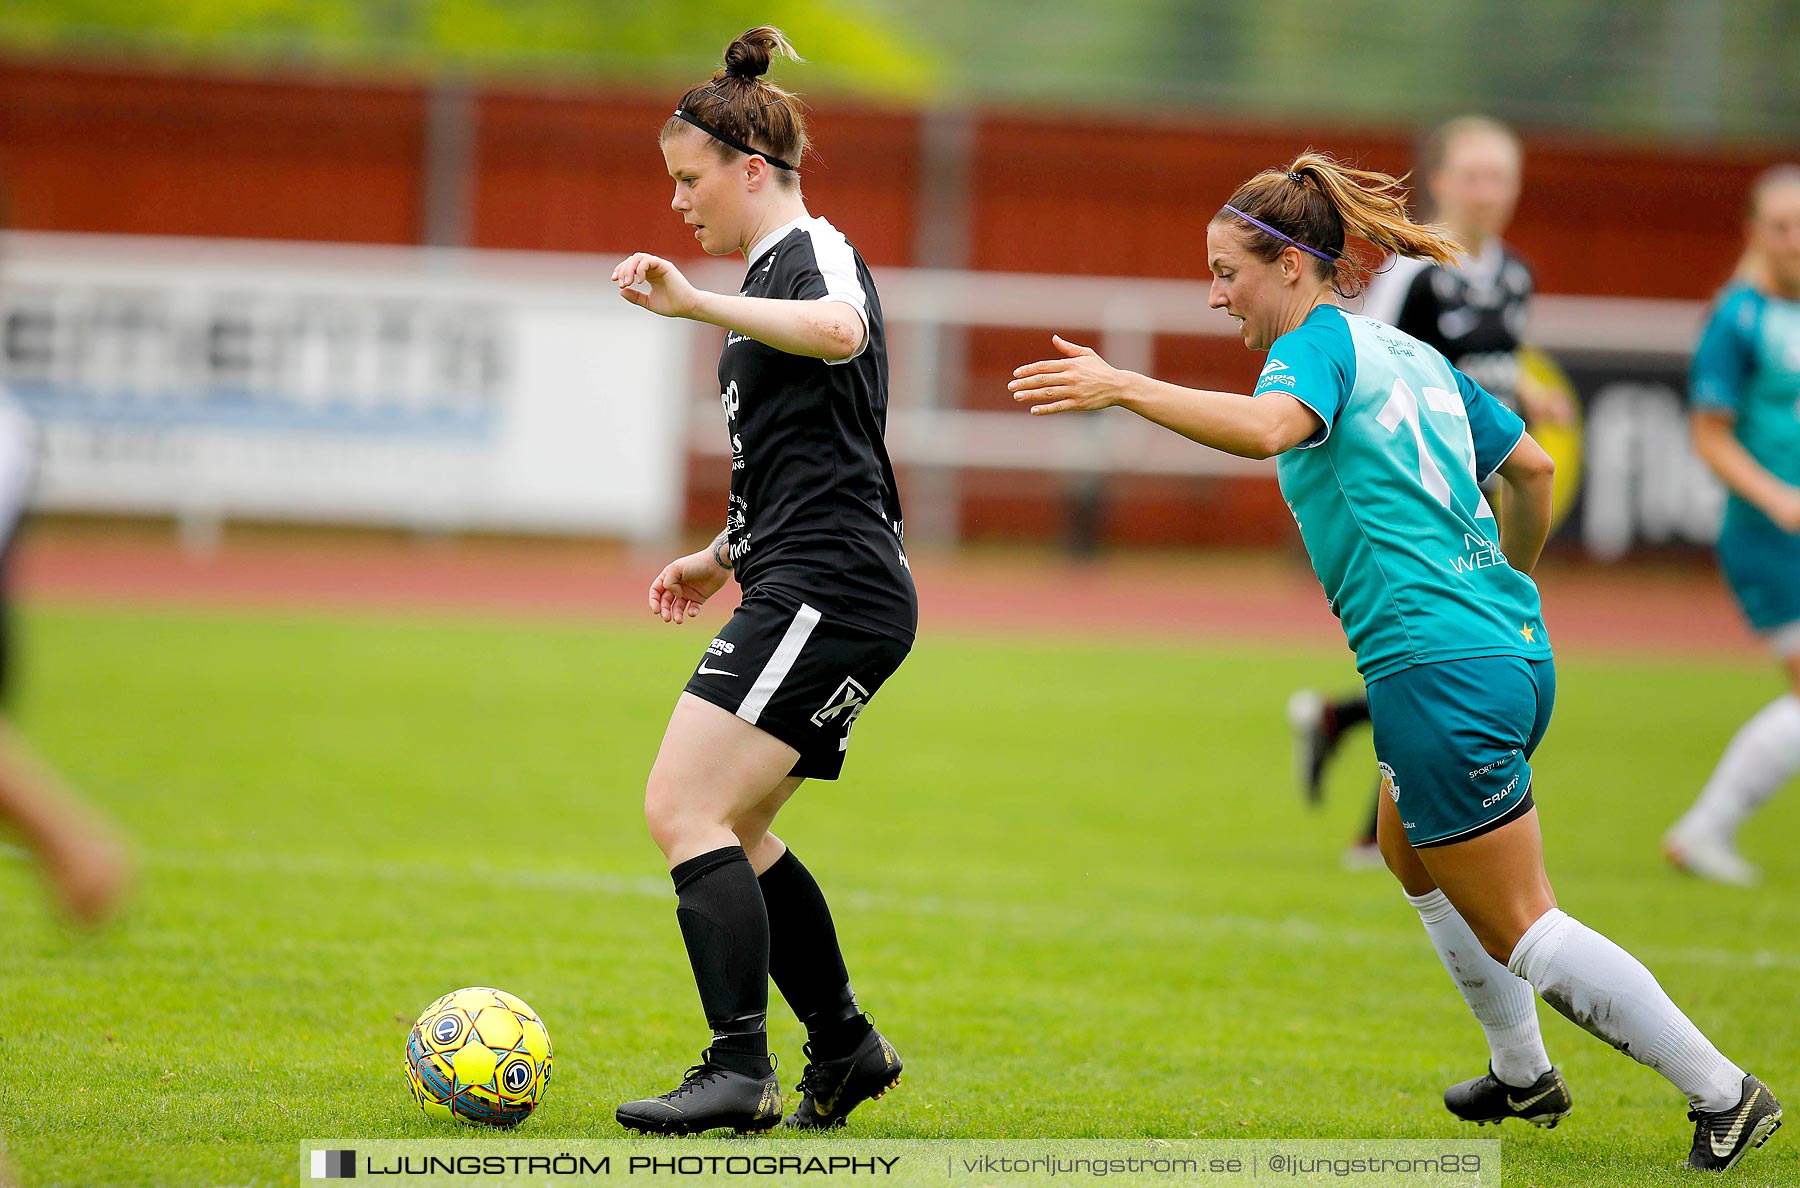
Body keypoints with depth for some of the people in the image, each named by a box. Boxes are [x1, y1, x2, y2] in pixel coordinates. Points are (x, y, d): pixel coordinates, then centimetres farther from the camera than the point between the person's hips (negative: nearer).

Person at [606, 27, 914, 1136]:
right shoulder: (772, 274, 22)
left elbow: (840, 332, -35)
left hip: (830, 589, -11)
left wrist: (695, 304, -36)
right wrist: (726, 556, 26)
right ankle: (846, 1047, 22)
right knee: (732, 833, 16)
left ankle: (741, 1072, -19)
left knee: (685, 808, -16)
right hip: (804, 593, 11)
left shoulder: (815, 252, -8)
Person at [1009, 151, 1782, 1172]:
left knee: (1520, 931, -3)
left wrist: (1123, 388, -34)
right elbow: (1531, 466, 25)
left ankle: (1725, 1095, -4)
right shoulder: (1411, 353, 17)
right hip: (1510, 650, 10)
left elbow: (1268, 426, -31)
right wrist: (1513, 581, 39)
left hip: (1442, 667, -10)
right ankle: (1524, 1076, 39)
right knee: (1413, 857, 31)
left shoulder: (1319, 340, -8)